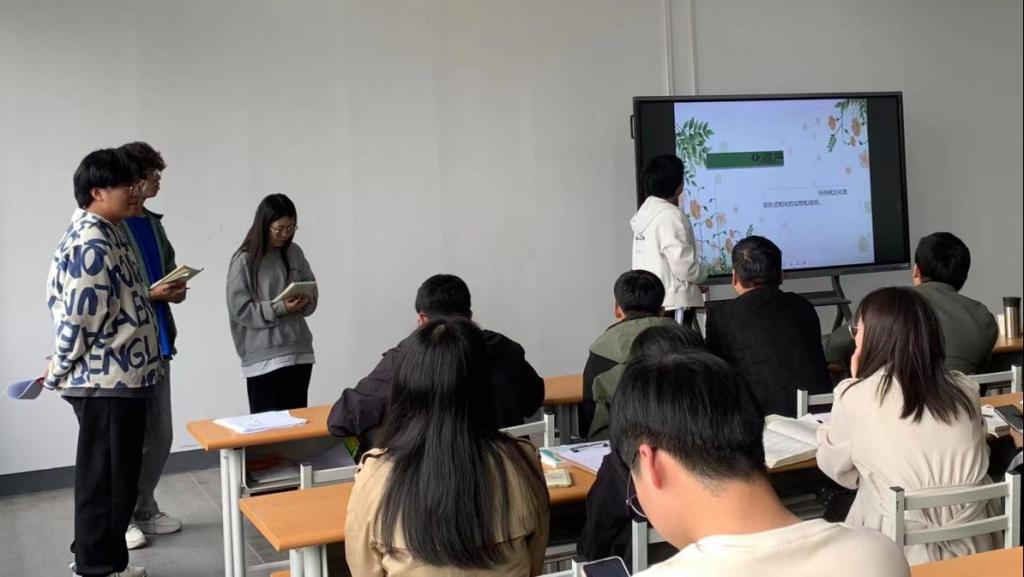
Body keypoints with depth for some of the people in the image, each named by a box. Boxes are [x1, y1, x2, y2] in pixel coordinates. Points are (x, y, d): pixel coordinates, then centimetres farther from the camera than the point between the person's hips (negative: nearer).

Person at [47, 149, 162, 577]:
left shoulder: (108, 235, 14)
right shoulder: (91, 242, -19)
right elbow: (78, 318, -21)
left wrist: (154, 294, 15)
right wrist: (58, 372, -10)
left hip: (119, 377, 10)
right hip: (106, 381, -10)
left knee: (113, 476, 19)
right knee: (106, 478, 1)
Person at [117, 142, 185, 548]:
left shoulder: (154, 224, 14)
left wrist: (176, 290, 3)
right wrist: (151, 294, -19)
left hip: (158, 343, 8)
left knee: (160, 435, 14)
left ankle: (145, 510, 29)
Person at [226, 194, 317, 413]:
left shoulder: (295, 253, 7)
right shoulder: (245, 260, -8)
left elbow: (312, 292, 14)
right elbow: (240, 309, -11)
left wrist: (305, 302, -9)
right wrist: (279, 308, -20)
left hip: (300, 351, 5)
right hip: (263, 356, -5)